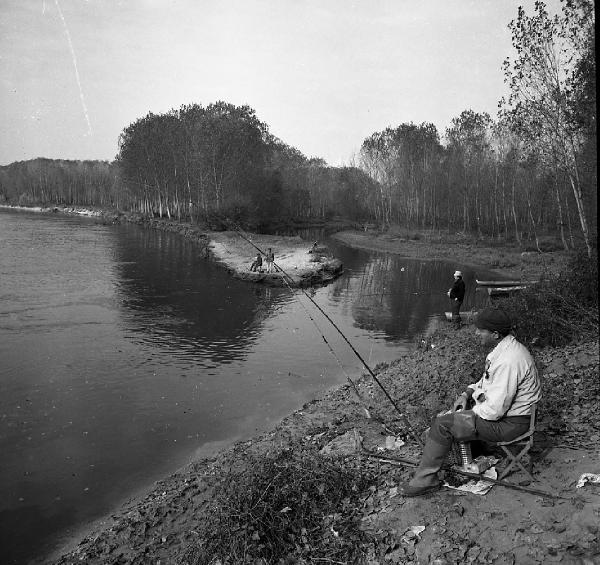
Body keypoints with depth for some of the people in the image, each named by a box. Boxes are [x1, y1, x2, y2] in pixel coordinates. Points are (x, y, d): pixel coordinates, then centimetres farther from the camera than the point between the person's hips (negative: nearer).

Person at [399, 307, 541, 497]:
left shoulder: (508, 361, -31)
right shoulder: (505, 346, 3)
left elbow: (495, 410, -28)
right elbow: (487, 380, 18)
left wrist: (470, 413, -11)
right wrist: (467, 394, 4)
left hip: (509, 422, -10)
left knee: (442, 425, -15)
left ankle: (425, 480, -3)